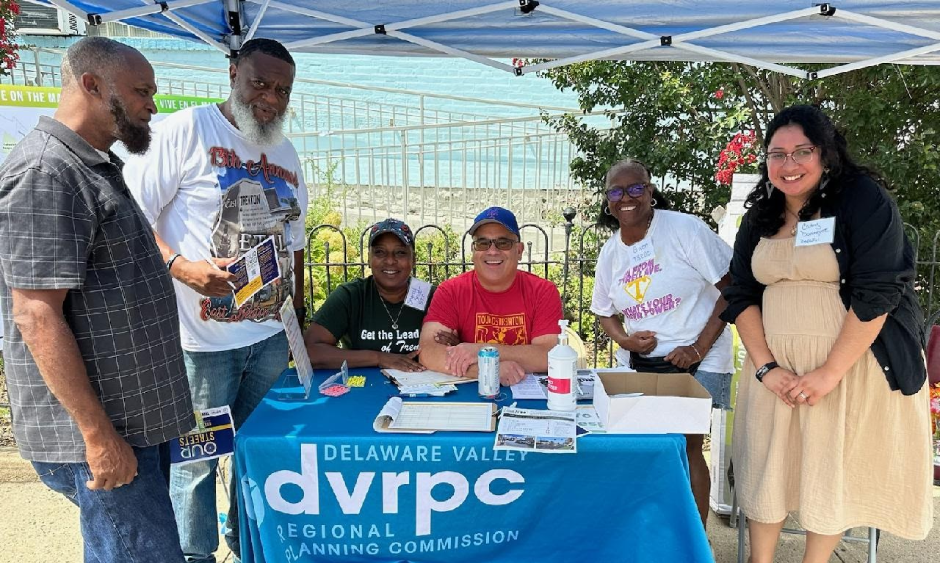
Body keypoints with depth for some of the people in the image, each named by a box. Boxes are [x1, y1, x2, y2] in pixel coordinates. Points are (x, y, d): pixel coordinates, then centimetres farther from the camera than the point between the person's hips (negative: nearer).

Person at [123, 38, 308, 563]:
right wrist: (183, 267, -26)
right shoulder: (187, 130, -7)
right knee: (196, 457, 5)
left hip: (270, 333, 6)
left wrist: (298, 311, 17)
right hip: (203, 338, -6)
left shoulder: (286, 154, 14)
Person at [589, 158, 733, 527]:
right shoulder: (610, 253, 7)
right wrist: (624, 339, -5)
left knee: (686, 446, -4)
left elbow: (733, 287, -12)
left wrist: (700, 347, -16)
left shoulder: (683, 229, -11)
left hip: (697, 361, -5)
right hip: (639, 364, 5)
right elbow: (605, 312, 17)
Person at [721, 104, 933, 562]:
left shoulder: (864, 201, -9)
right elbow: (741, 296, 3)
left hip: (850, 362, -4)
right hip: (776, 364, 5)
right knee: (765, 465, 8)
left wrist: (829, 372, -20)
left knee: (833, 469, 6)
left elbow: (876, 294, -16)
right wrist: (765, 366, -9)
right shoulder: (759, 219, 7)